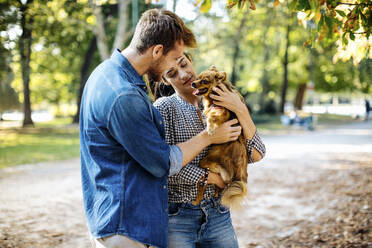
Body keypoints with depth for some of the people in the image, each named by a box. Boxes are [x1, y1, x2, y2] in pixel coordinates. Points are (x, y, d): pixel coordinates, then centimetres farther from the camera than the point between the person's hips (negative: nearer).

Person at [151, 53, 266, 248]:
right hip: (177, 218, -4)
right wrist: (210, 177, -12)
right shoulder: (165, 107, -5)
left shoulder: (221, 107, 8)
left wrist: (241, 110, -11)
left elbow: (256, 155, -2)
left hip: (218, 216, 4)